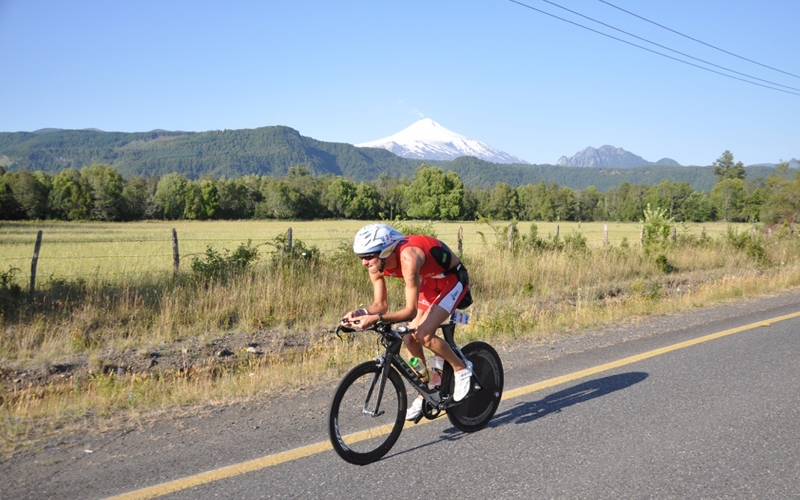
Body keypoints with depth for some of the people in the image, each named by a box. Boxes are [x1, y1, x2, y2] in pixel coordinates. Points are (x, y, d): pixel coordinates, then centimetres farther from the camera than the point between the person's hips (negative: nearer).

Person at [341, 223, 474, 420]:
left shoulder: (408, 257, -38)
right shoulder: (377, 264, -15)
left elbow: (411, 310, -39)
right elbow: (380, 304, -7)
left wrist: (376, 319, -49)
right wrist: (360, 313, -26)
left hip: (453, 278, -8)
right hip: (430, 280, 8)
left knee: (424, 336, -21)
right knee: (410, 339, -1)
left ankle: (461, 369, 5)